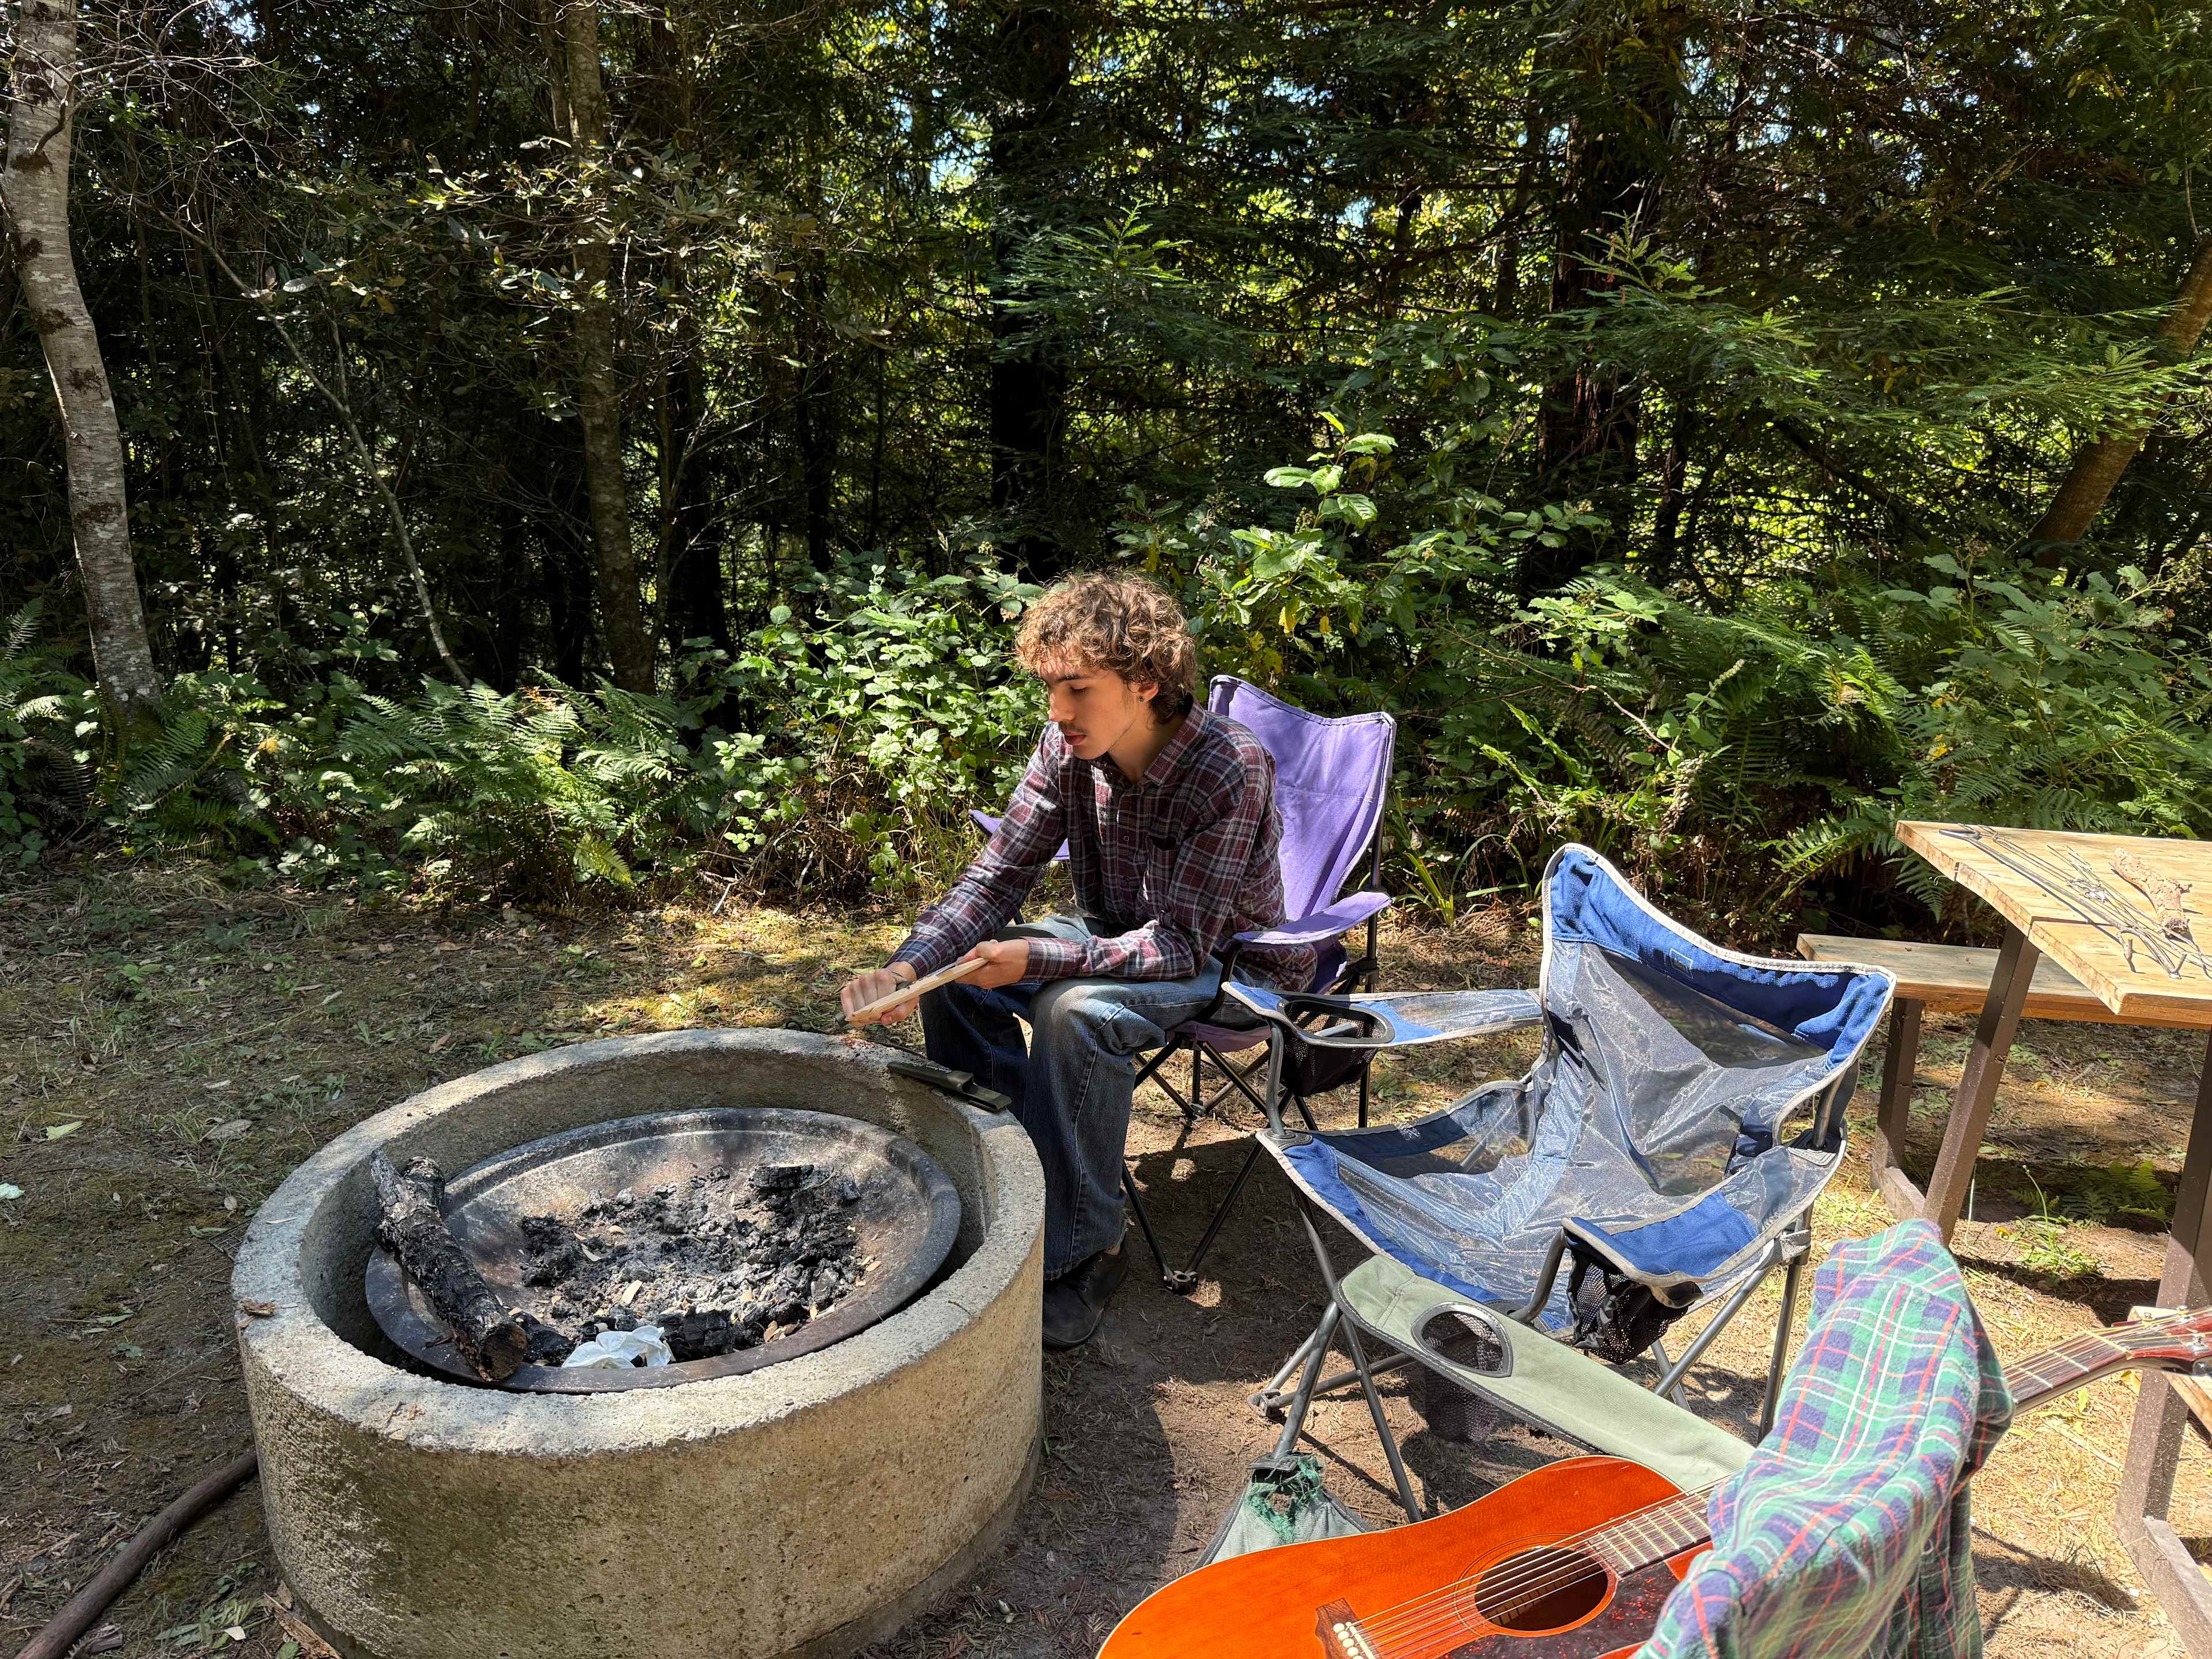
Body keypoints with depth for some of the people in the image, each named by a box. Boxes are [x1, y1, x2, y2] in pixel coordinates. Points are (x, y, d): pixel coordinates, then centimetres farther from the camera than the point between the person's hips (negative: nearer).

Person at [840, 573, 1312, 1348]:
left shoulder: (1230, 769, -30)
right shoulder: (1067, 747, -12)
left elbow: (1180, 942, -29)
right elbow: (998, 874, -10)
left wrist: (1039, 958, -39)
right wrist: (907, 965, -27)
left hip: (1227, 959, -6)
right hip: (1116, 935, 7)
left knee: (1077, 1011, -33)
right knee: (954, 975, -11)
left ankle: (1082, 1250, -15)